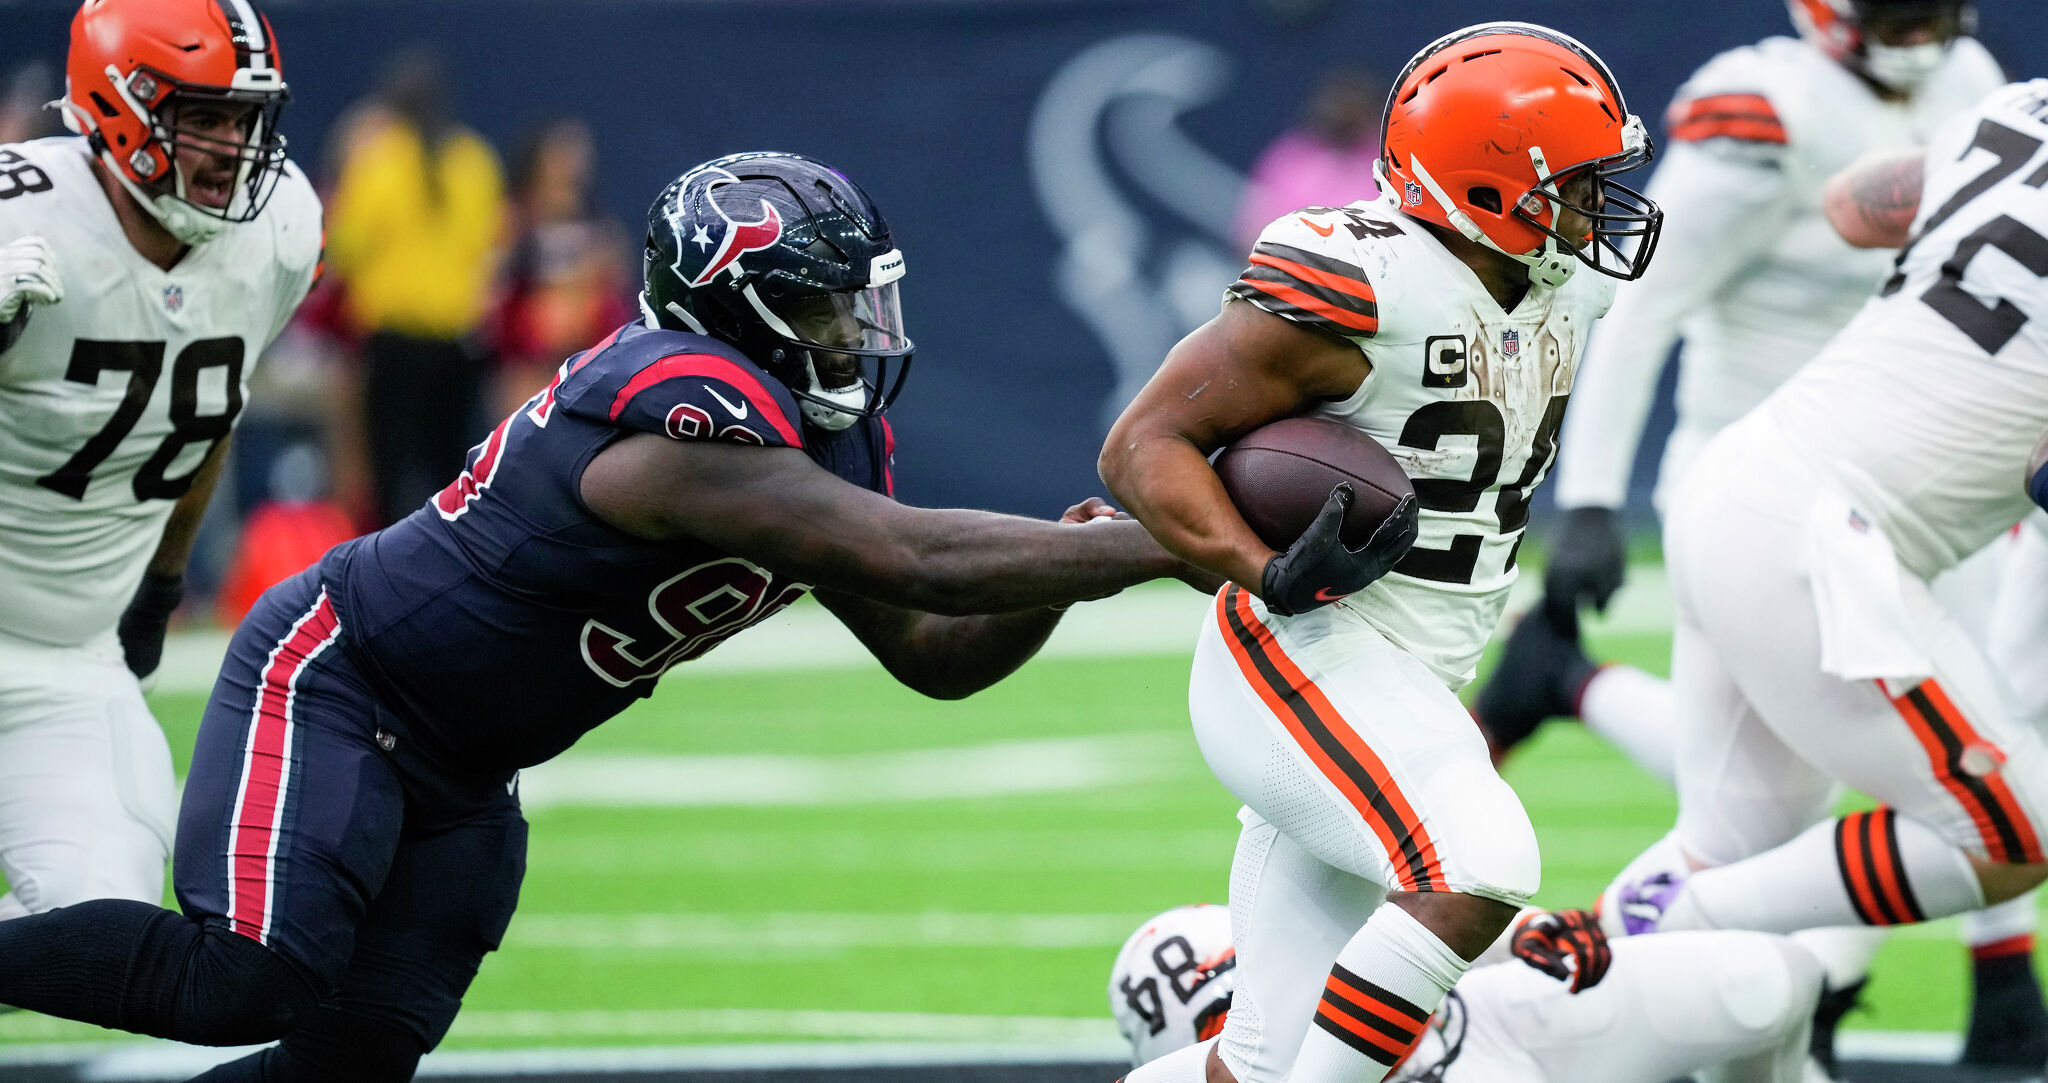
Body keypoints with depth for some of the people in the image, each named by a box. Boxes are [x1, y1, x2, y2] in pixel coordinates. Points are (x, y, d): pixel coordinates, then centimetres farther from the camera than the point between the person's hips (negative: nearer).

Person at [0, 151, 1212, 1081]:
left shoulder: (836, 444, 2)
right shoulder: (691, 425, -30)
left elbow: (936, 655, 6)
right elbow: (917, 562, -37)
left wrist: (1061, 572, -14)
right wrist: (1155, 547, -33)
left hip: (460, 773, 10)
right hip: (332, 681, -10)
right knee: (254, 980, -25)